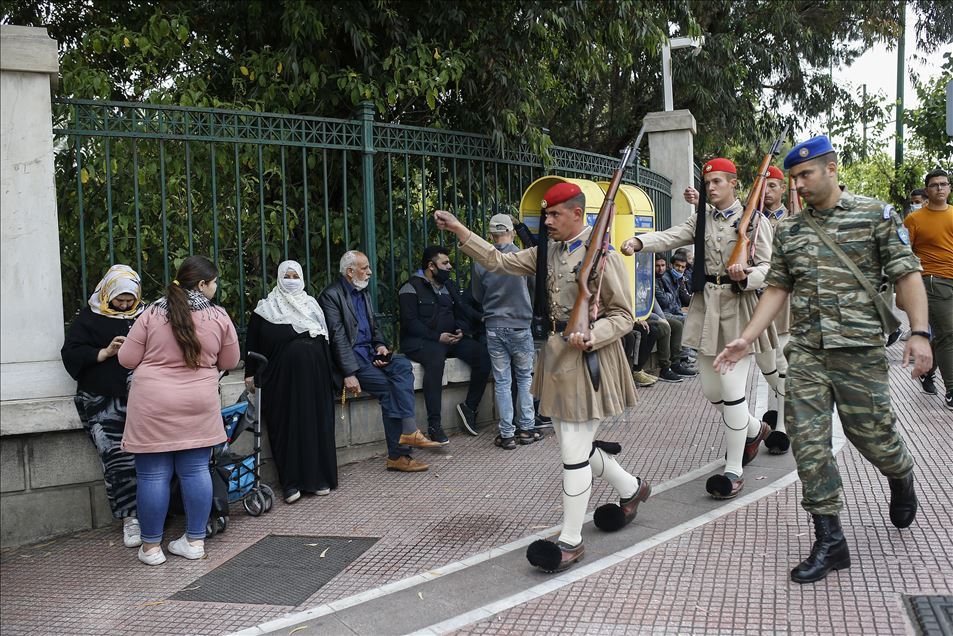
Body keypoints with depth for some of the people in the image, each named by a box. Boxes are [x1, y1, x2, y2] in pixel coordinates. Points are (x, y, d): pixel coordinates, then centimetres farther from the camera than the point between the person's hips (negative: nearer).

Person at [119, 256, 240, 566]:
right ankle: (195, 541, 15)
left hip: (154, 406, -1)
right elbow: (229, 361, 9)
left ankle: (151, 546, 12)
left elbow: (127, 359, -1)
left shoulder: (152, 314, -5)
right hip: (199, 406, 2)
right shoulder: (219, 317, -2)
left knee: (152, 474, 4)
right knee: (196, 470, 9)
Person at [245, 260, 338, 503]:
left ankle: (318, 478, 7)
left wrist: (329, 376, 10)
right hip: (282, 377, -3)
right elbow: (252, 343, 5)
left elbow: (324, 340, 15)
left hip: (313, 376, 3)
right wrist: (250, 373, -3)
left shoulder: (311, 305, 15)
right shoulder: (265, 309, 5)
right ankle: (291, 483, -4)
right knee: (287, 426, -7)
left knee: (317, 423, -1)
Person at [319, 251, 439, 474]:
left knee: (403, 365, -21)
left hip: (369, 353, 7)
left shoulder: (363, 292, 18)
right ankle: (398, 455, -21)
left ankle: (407, 432, -28)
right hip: (350, 358, -7)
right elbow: (338, 337, -15)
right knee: (388, 387, -24)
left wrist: (380, 345, 2)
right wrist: (349, 374, -22)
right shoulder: (331, 295, -8)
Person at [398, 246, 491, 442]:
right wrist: (437, 337, -21)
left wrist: (460, 330, -3)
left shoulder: (449, 286, 20)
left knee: (482, 353, -18)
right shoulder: (411, 288, -3)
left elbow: (463, 313, 20)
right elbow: (410, 322, -12)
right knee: (436, 358, -40)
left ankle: (470, 407, -3)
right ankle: (434, 424, -37)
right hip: (419, 341, -7)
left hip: (450, 338, 7)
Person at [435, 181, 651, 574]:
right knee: (571, 441, 17)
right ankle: (630, 489, 40)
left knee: (574, 451, -5)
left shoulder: (601, 254, -13)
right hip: (557, 353, 8)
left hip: (587, 357, -8)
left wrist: (591, 336, -26)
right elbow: (498, 261, 9)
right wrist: (457, 229, 1)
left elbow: (623, 316, -9)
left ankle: (570, 541, 7)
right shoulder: (549, 252, 8)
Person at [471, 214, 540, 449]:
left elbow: (477, 296, 8)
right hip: (520, 326, -1)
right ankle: (526, 428, 16)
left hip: (493, 327, 1)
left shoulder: (481, 261, -5)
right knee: (524, 377, 14)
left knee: (502, 381, 5)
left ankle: (507, 434, 6)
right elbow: (535, 286, 5)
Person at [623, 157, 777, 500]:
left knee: (731, 389, -10)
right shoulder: (701, 219, 11)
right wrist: (638, 241, -26)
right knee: (711, 389, 11)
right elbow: (671, 237, -6)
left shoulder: (753, 220, -2)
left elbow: (768, 267, -5)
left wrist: (745, 277, -27)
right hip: (706, 304, 5)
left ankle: (734, 469, 1)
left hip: (738, 305, -5)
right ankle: (754, 429, 40)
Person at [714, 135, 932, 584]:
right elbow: (777, 289, 13)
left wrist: (919, 333, -15)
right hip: (805, 352, 4)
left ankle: (901, 478, 43)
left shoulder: (876, 215, -1)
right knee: (808, 442, -2)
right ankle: (829, 541, 6)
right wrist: (744, 339, 4)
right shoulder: (788, 231, 11)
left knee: (872, 433, 6)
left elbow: (907, 274, -4)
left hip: (859, 349, -3)